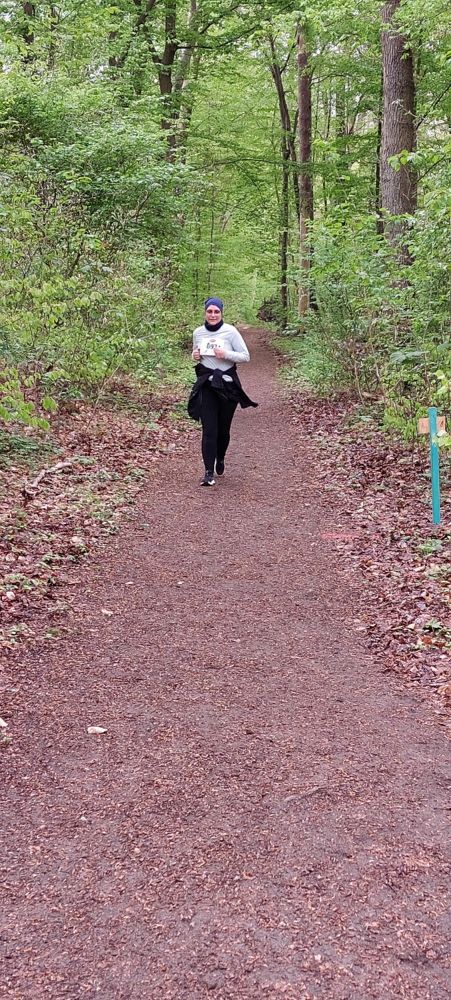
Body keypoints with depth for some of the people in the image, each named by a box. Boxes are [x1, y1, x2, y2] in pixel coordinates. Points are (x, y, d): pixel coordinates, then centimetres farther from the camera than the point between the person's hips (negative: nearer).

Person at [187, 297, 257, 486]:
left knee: (223, 428, 9)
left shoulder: (230, 331, -6)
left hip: (228, 383, -1)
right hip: (206, 384, 1)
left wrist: (226, 354, -19)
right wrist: (195, 356, -2)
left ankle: (220, 459, 38)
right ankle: (209, 472, -8)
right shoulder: (198, 332, 5)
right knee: (209, 429, -8)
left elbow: (245, 356, -5)